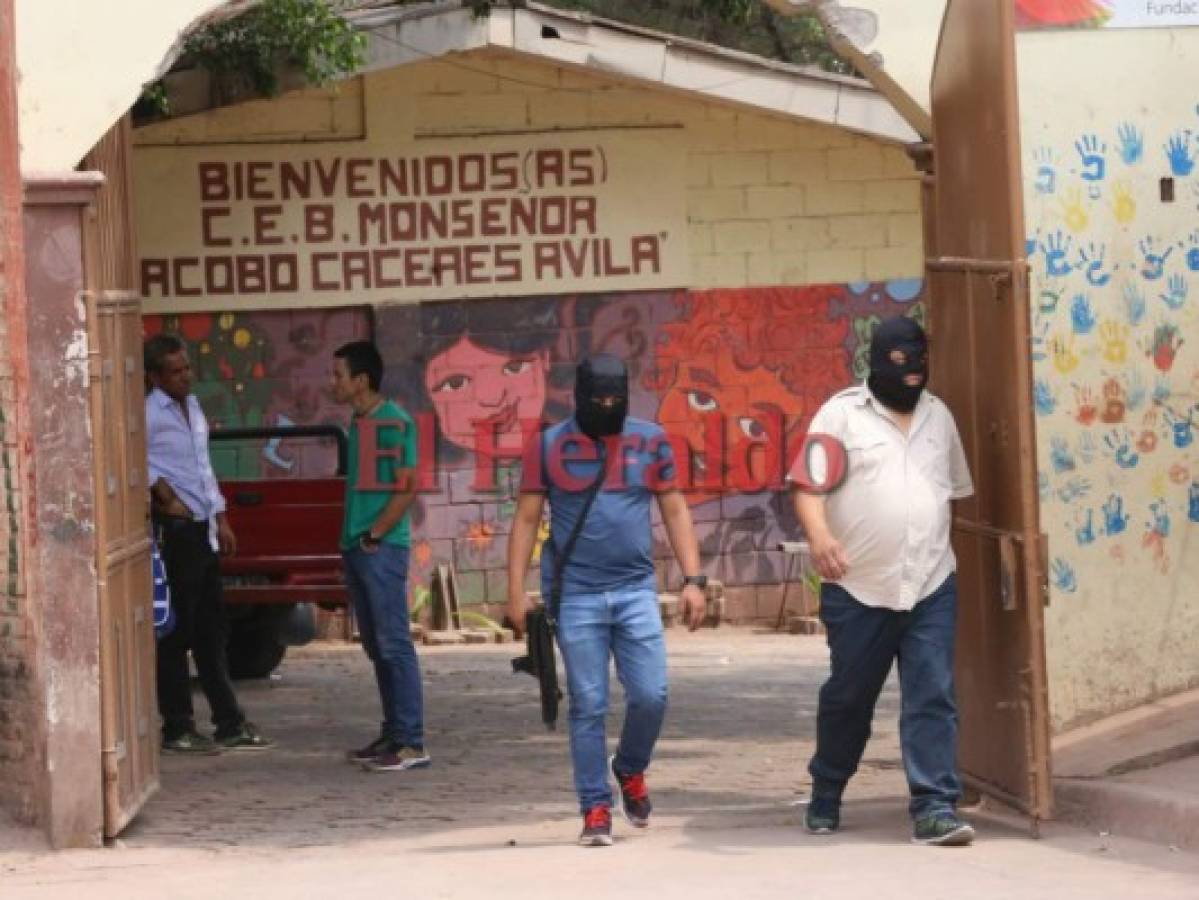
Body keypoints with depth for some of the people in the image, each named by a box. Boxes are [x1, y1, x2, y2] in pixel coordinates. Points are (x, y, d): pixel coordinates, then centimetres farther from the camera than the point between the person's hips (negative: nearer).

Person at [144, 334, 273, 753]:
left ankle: (230, 724, 17)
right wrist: (165, 496, -21)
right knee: (176, 631, -3)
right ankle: (177, 729, 2)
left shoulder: (192, 406, 15)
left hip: (202, 529, 9)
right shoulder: (150, 413, -12)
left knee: (212, 630, 12)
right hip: (173, 530, -9)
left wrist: (220, 518, 19)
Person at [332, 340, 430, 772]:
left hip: (383, 548, -9)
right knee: (376, 647, 11)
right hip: (357, 548, 9)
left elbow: (406, 488, -14)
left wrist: (374, 535, -14)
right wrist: (353, 539, 13)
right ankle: (393, 734, 17)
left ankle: (412, 743, -11)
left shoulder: (393, 422, -11)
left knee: (394, 644, -10)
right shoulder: (359, 422, 15)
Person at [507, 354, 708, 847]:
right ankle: (595, 810, 7)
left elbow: (674, 510, 10)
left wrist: (693, 579, 2)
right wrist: (516, 591, -2)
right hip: (576, 594, -1)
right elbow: (526, 519, 5)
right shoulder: (549, 446, 2)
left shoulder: (650, 441, 6)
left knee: (651, 696, -5)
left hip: (636, 589, 1)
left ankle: (631, 770, 24)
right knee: (588, 706, -1)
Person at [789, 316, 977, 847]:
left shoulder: (938, 416, 14)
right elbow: (806, 483, -10)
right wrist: (818, 534, -28)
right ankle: (825, 798, 29)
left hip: (931, 586, 3)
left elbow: (957, 489, 23)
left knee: (934, 698, -7)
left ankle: (935, 808, -10)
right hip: (859, 588, -3)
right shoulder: (842, 413, -1)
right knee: (848, 697, 9)